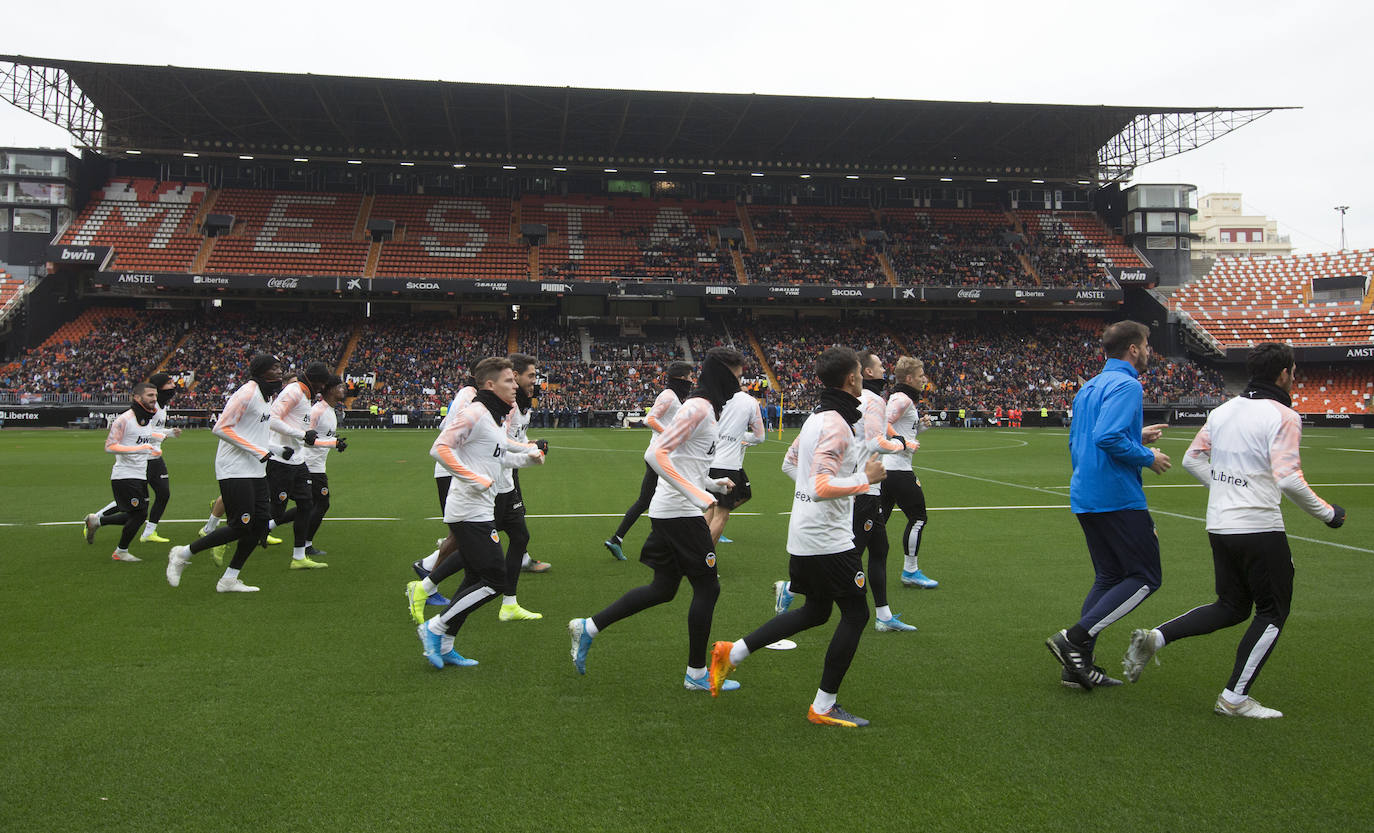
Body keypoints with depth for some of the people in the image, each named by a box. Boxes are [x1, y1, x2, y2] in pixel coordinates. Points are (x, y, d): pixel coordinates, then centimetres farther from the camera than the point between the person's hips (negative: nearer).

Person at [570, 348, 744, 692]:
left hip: (667, 512, 10)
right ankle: (696, 674, 12)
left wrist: (715, 484, 14)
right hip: (681, 513, -10)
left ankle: (588, 627, 17)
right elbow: (656, 454, -24)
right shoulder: (699, 407, -15)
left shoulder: (706, 408, 16)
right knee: (707, 587, 1)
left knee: (663, 589, 14)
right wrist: (697, 494, -26)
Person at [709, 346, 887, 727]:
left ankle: (732, 653, 21)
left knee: (815, 611, 21)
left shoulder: (815, 418, 9)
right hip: (829, 540, -10)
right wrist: (865, 478, -18)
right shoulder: (837, 425, -20)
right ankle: (824, 706, 12)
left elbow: (789, 463, 23)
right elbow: (822, 488, -29)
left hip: (803, 537, 10)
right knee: (855, 614, 4)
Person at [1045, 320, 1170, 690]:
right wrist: (1147, 457, -11)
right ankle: (1075, 638, -10)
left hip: (1086, 498, 9)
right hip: (1117, 497, -9)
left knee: (1108, 577, 14)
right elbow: (1107, 437, -26)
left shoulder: (1089, 388, 18)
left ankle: (1079, 666, 12)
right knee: (1145, 577, -1)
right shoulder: (1126, 385, -12)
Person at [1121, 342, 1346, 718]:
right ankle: (1235, 698, 9)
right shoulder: (1283, 416, -12)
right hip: (1260, 529, -7)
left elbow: (1192, 459, 14)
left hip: (1219, 527, 7)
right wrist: (1327, 513, -6)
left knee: (1231, 607, 19)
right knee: (1273, 613, 9)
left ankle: (1154, 638, 3)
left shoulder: (1224, 410, 9)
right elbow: (1288, 479, -19)